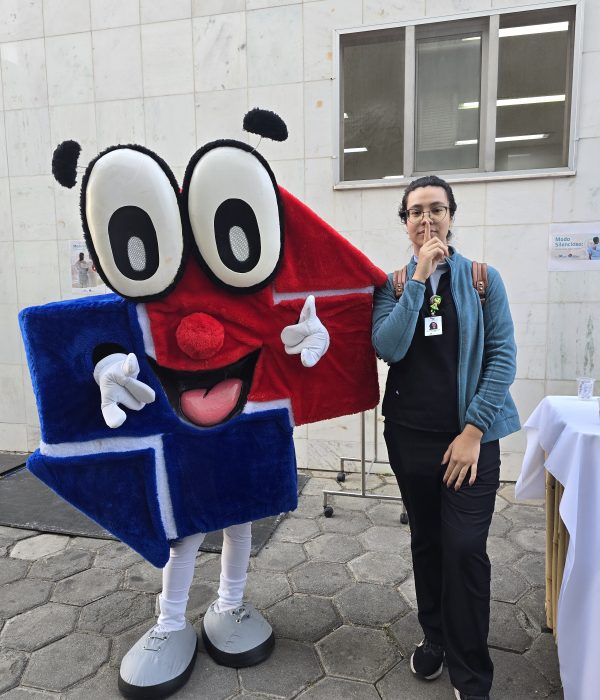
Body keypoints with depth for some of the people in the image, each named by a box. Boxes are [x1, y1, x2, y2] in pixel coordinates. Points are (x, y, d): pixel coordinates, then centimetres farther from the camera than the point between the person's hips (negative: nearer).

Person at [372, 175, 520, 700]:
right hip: (409, 435, 2)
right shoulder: (393, 284, 3)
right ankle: (434, 636, 40)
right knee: (426, 542, 17)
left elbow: (503, 356, -6)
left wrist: (474, 430, -13)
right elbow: (388, 348, -13)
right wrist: (419, 278, -15)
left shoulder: (483, 279, -2)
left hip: (470, 437, -2)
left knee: (465, 549, -4)